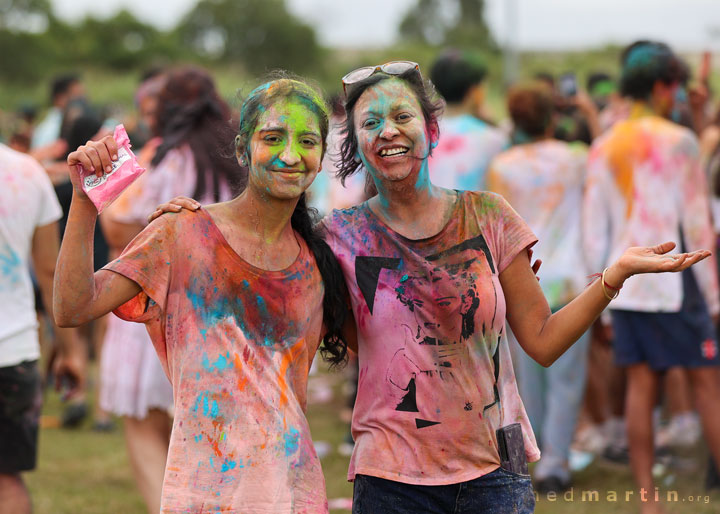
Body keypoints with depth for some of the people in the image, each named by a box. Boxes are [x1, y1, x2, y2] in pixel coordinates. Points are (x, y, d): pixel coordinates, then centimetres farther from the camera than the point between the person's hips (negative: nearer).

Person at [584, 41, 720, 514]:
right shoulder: (678, 142, -8)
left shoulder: (603, 148, 8)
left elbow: (594, 228, 9)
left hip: (624, 282, 5)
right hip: (674, 282, -5)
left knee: (640, 385, 6)